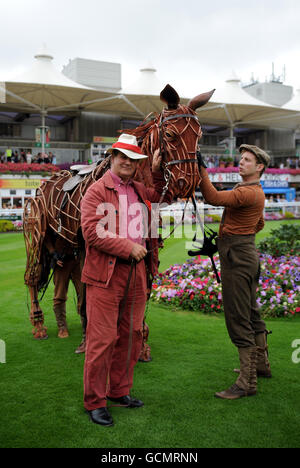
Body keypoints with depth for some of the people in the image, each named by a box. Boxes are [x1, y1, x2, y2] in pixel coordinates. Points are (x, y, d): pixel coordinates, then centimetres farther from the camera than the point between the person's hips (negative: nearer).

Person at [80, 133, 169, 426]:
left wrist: (158, 171, 13)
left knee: (132, 335, 14)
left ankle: (120, 391, 31)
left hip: (137, 273, 7)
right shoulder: (96, 191, -6)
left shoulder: (140, 190, 15)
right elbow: (92, 232, -15)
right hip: (106, 273, -7)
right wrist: (129, 247, -17)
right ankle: (94, 402, 12)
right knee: (102, 339, -2)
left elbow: (163, 196, 30)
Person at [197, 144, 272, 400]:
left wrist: (202, 169, -28)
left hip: (237, 257, -11)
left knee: (238, 318, -7)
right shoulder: (256, 193, 17)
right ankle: (261, 364, 36)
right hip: (247, 254, 11)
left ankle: (247, 381, -1)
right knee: (251, 312, 21)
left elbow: (214, 198, -30)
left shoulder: (249, 193, -17)